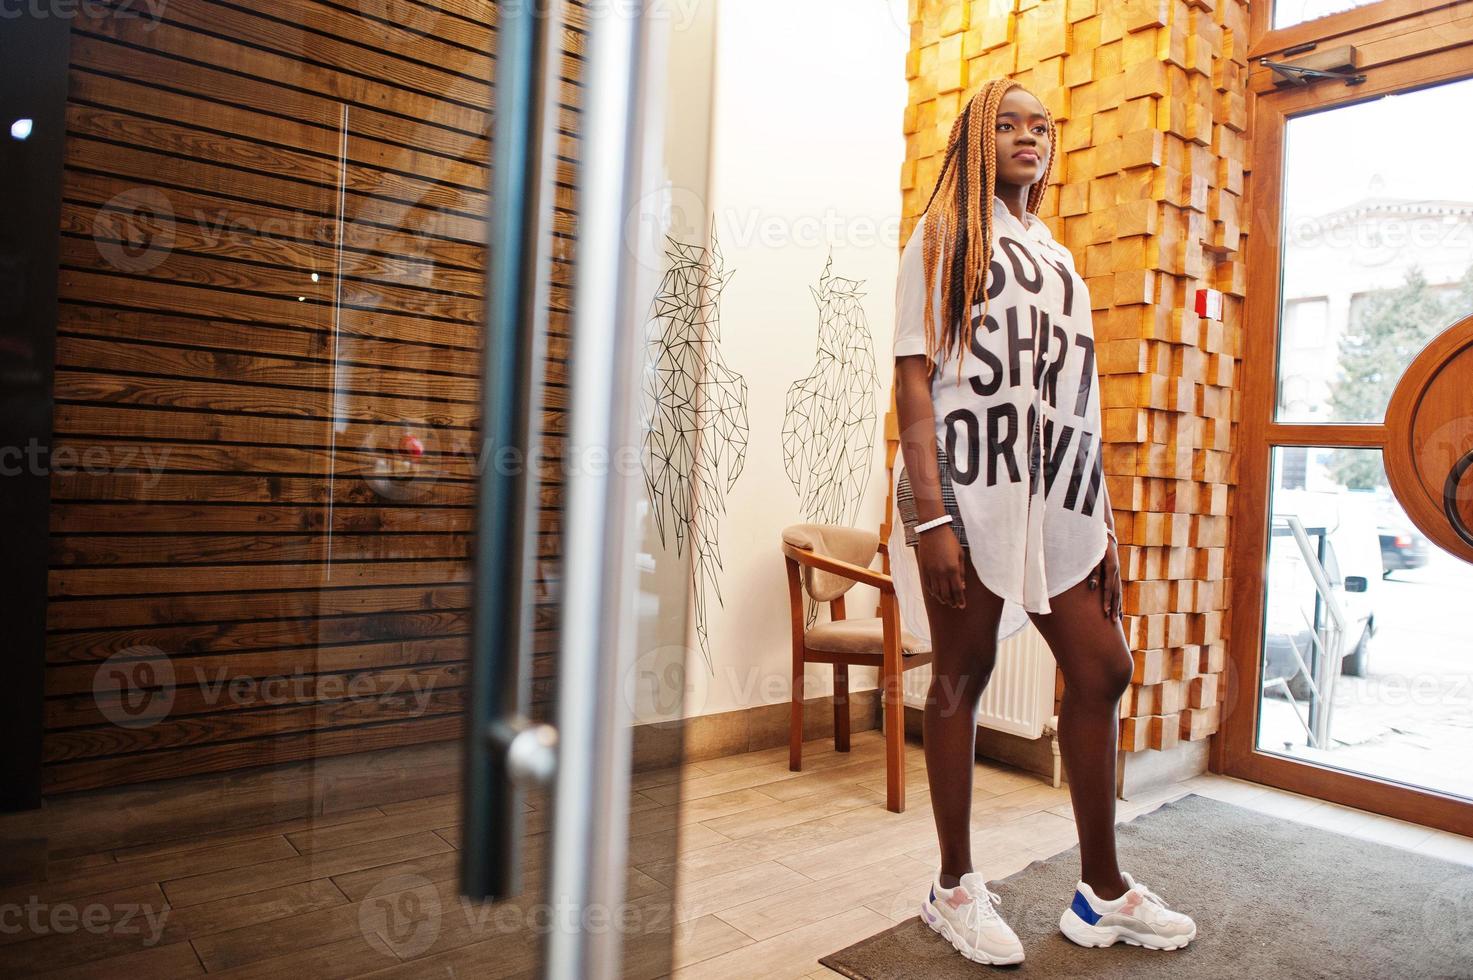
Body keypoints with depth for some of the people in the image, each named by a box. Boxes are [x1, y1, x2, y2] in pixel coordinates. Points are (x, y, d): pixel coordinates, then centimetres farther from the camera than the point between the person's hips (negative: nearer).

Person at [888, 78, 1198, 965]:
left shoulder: (1061, 260, 23)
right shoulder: (946, 236, 5)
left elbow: (1081, 407, 19)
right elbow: (915, 377, -7)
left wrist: (1105, 524, 12)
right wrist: (930, 515, -17)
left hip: (1056, 499, 6)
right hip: (970, 490, -6)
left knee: (1103, 672, 6)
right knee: (963, 676, 0)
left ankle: (1103, 889, 21)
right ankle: (956, 887, 16)